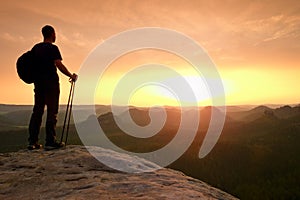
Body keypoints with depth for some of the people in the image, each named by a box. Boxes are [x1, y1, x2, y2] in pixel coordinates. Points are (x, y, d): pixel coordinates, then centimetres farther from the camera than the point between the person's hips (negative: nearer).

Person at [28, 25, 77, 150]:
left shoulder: (35, 48, 15)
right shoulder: (53, 48, -7)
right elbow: (59, 65, -16)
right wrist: (71, 76, -6)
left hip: (38, 83, 7)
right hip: (51, 83, -7)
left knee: (37, 111, 9)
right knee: (52, 112, -4)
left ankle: (32, 142, 11)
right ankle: (50, 142, -4)